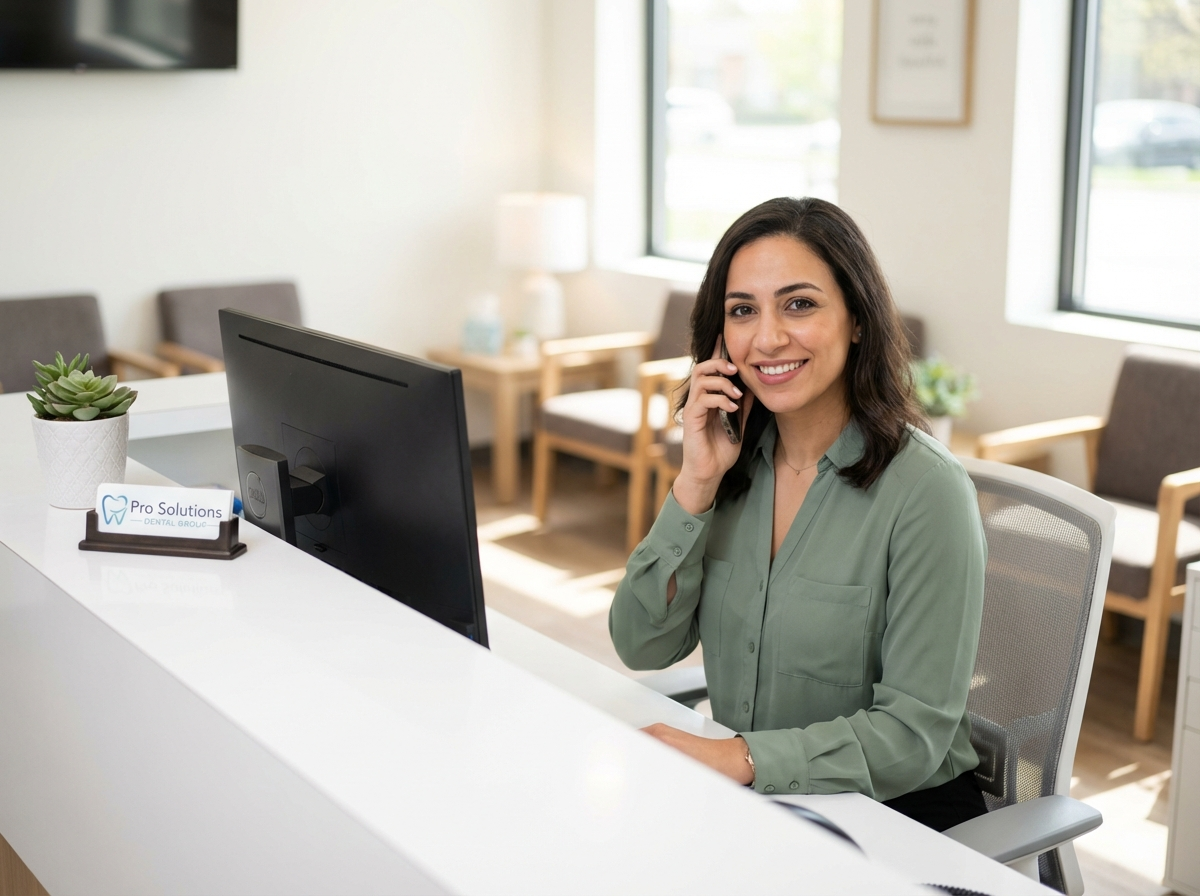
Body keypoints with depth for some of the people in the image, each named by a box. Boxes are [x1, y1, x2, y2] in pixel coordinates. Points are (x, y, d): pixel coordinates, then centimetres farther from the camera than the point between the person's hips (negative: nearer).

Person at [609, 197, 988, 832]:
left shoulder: (926, 489, -18)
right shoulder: (735, 460, 0)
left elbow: (915, 732, -19)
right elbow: (642, 649, -3)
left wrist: (738, 757, -29)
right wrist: (696, 485, -12)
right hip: (750, 803, 5)